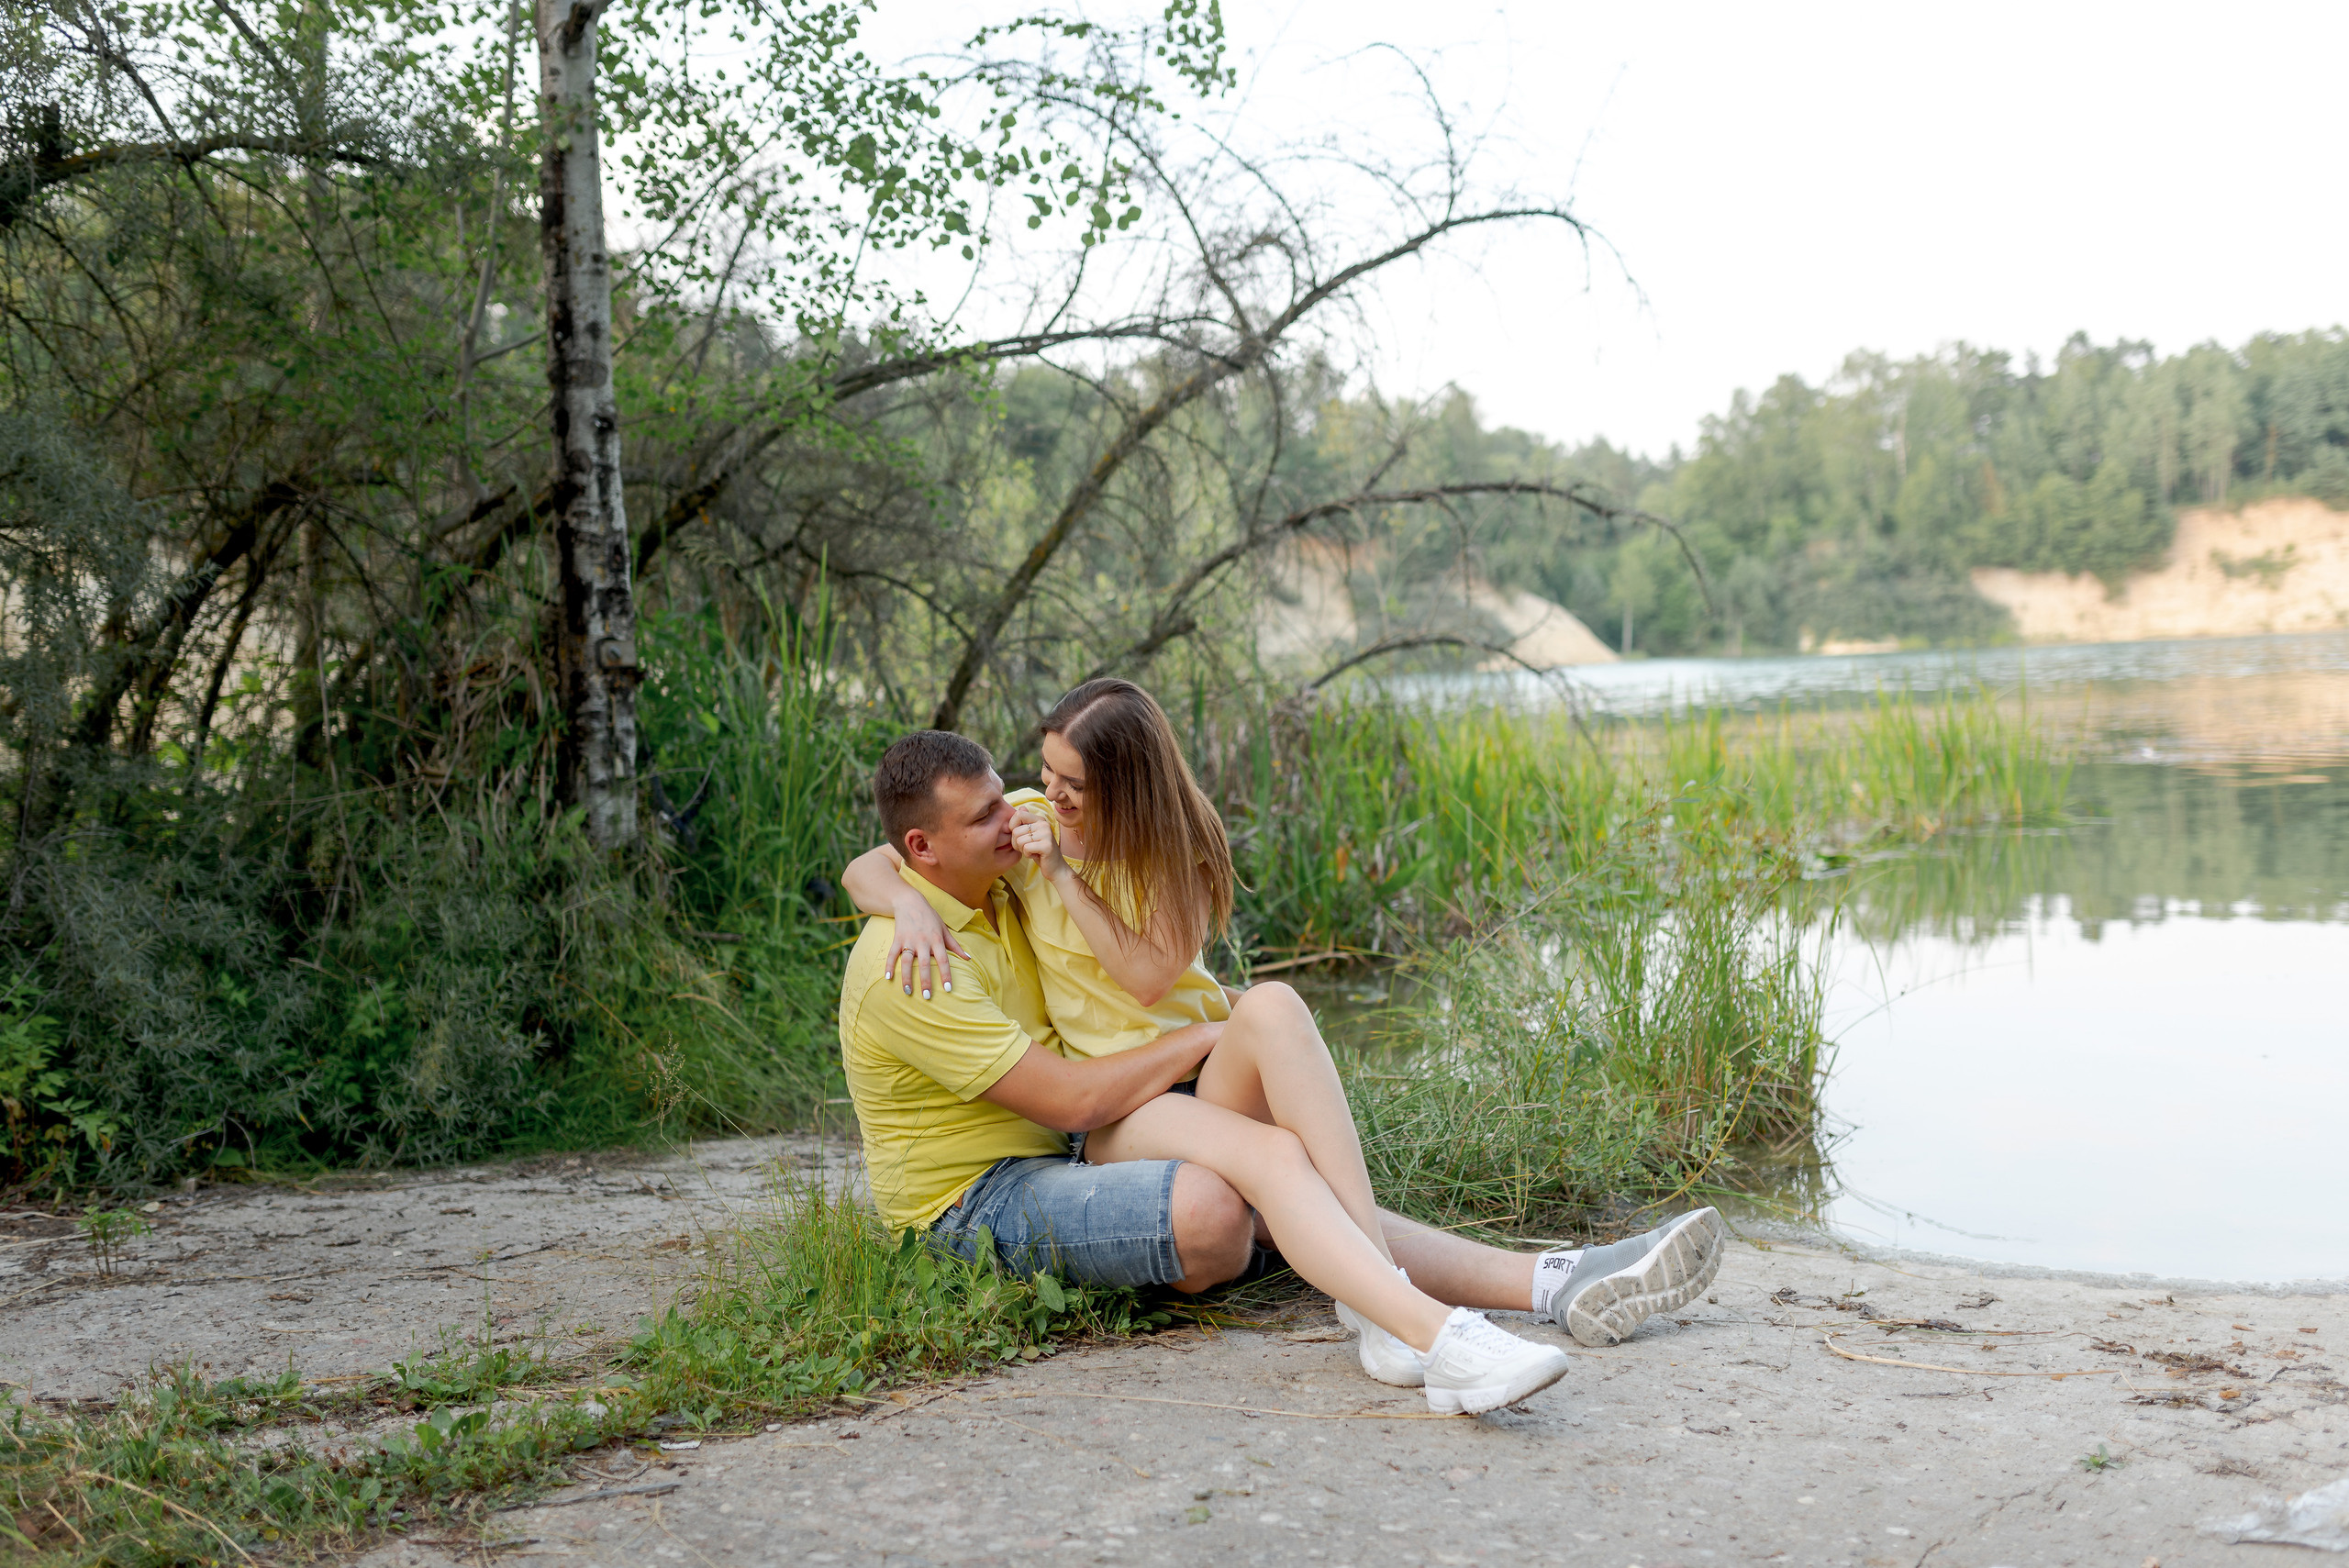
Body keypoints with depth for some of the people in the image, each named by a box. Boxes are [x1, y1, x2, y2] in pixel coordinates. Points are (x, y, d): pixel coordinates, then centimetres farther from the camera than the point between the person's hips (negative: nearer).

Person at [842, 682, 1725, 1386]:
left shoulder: (1177, 847, 6)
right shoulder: (1022, 824, 4)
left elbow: (1151, 974, -7)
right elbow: (865, 870, 3)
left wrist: (1063, 877, -12)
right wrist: (913, 908, -20)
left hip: (1212, 1067, 2)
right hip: (1117, 1109, -2)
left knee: (1271, 1004, -36)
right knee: (1273, 1158, -35)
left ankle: (1379, 1302, -46)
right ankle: (1548, 1286, -47)